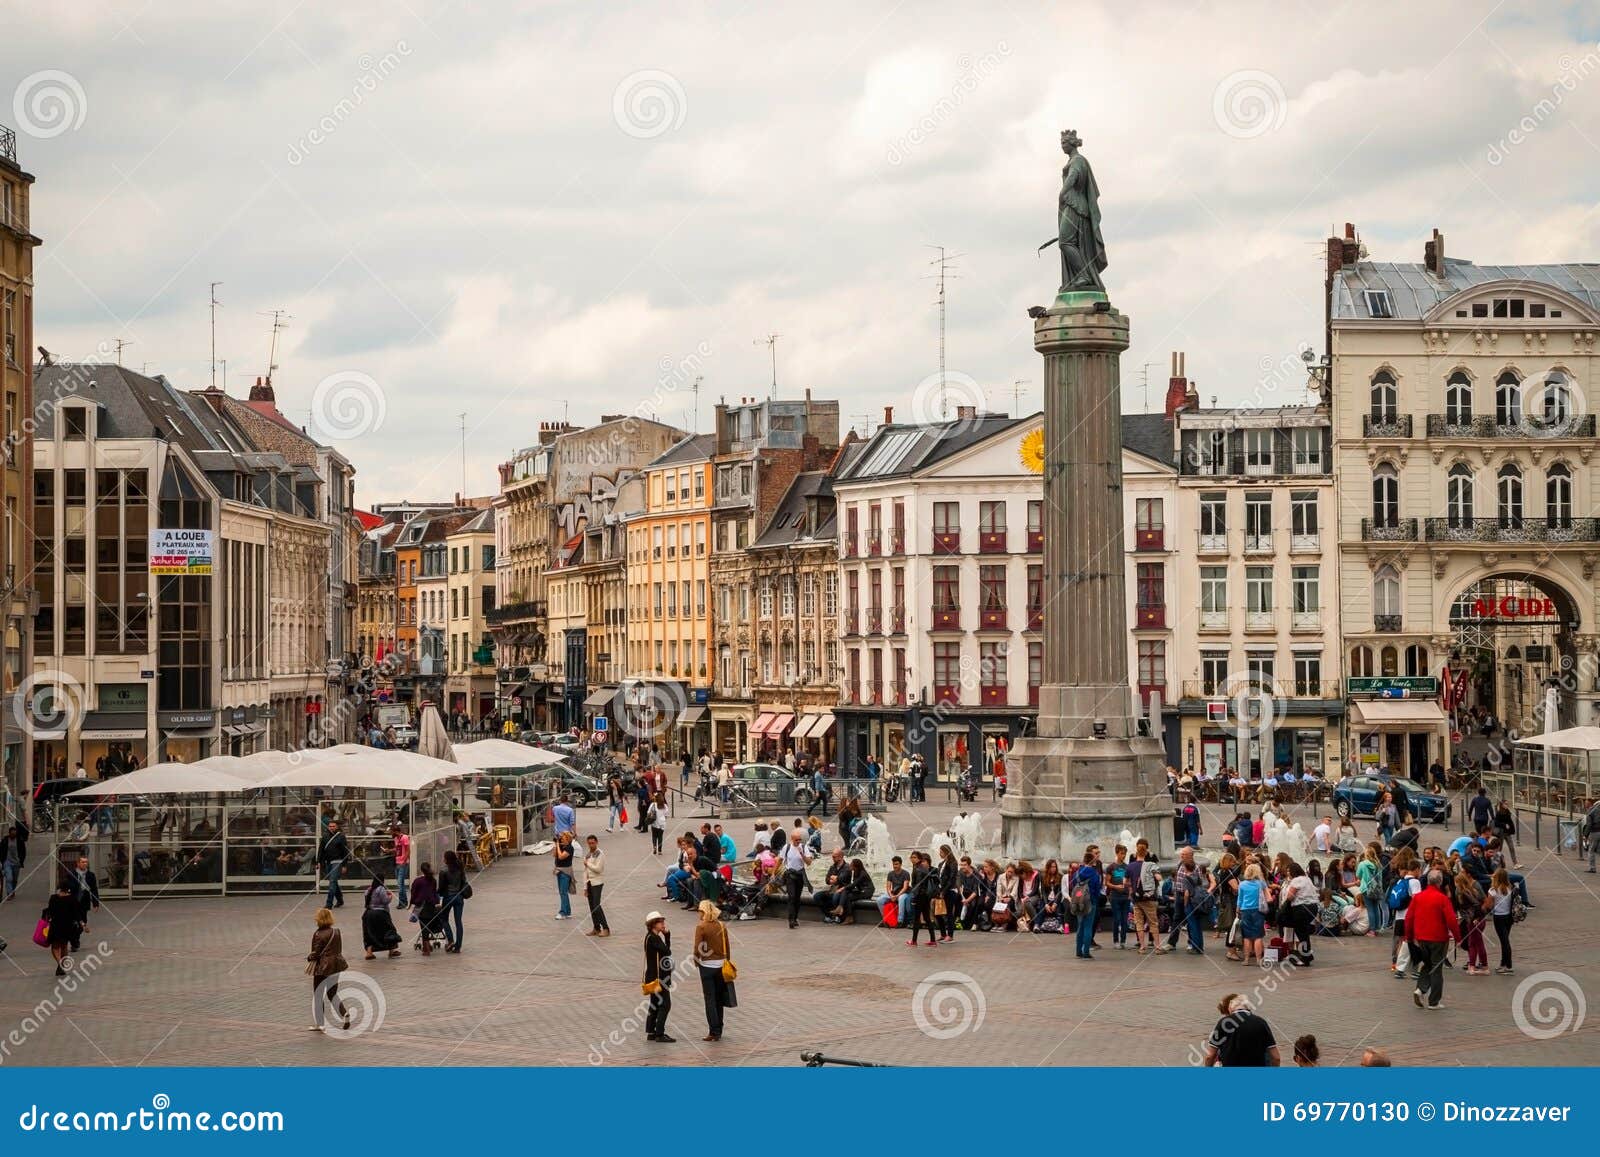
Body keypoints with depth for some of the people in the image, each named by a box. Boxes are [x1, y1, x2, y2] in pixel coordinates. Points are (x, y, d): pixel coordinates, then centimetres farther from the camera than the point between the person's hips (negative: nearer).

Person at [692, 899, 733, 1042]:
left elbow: (697, 948, -14)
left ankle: (714, 1031, -4)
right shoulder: (722, 926, 2)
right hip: (721, 964, 5)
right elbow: (727, 946, 6)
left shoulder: (701, 927, -13)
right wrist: (727, 961, 15)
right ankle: (718, 1030, 20)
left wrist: (696, 960, 3)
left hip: (707, 965, -5)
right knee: (719, 999, 14)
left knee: (710, 999, 0)